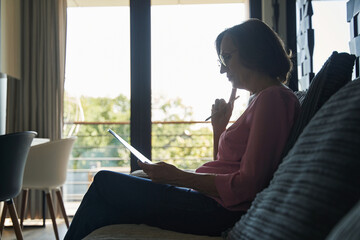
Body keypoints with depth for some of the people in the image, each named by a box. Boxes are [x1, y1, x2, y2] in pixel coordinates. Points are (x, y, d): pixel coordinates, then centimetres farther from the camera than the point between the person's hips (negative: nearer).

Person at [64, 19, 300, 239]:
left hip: (220, 210, -10)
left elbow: (247, 186, -20)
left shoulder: (273, 98, -12)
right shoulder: (260, 100, 19)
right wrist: (219, 127, 10)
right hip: (212, 200, 10)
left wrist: (179, 177, -17)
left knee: (106, 183, -5)